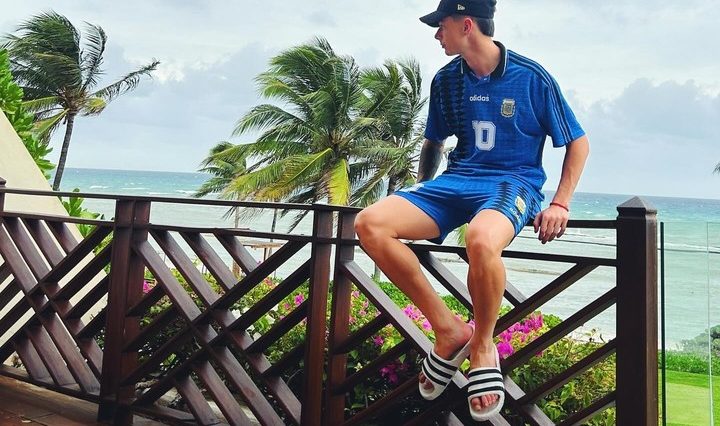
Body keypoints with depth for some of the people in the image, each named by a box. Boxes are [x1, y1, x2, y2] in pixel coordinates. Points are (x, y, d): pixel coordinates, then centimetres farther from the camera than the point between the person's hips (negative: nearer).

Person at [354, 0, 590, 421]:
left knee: (481, 240, -43)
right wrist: (422, 193, 17)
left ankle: (482, 344, -12)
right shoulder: (446, 80, 9)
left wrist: (560, 205, -7)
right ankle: (449, 328, -10)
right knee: (370, 224, -20)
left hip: (513, 184, -5)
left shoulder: (532, 77, -4)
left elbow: (578, 142, 4)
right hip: (457, 181, 5)